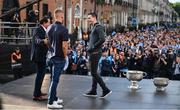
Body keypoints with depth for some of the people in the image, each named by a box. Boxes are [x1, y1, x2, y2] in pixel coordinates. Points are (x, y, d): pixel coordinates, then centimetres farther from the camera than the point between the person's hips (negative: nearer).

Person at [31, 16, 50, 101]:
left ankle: (38, 92, 32)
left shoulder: (42, 30, 13)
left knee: (41, 74, 20)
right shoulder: (39, 30, -17)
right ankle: (36, 95, -6)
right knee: (40, 75, -9)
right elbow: (37, 40, -36)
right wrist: (43, 41, -56)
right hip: (40, 56, -11)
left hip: (41, 56, 11)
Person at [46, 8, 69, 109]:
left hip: (52, 56, 8)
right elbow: (64, 46, -20)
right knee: (55, 79, -3)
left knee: (54, 78, 18)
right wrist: (65, 56, -6)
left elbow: (49, 43, 12)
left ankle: (54, 98, 29)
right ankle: (51, 102, 3)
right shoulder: (63, 29, -17)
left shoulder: (50, 28, 6)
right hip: (60, 57, -7)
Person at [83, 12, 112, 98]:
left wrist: (92, 47, -19)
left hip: (95, 53, -10)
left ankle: (106, 90, -4)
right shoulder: (94, 28, 19)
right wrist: (89, 48, 11)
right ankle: (93, 91, 20)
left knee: (94, 73, -8)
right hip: (93, 53, 10)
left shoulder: (98, 27, -12)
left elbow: (102, 39, -24)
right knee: (94, 72, 13)